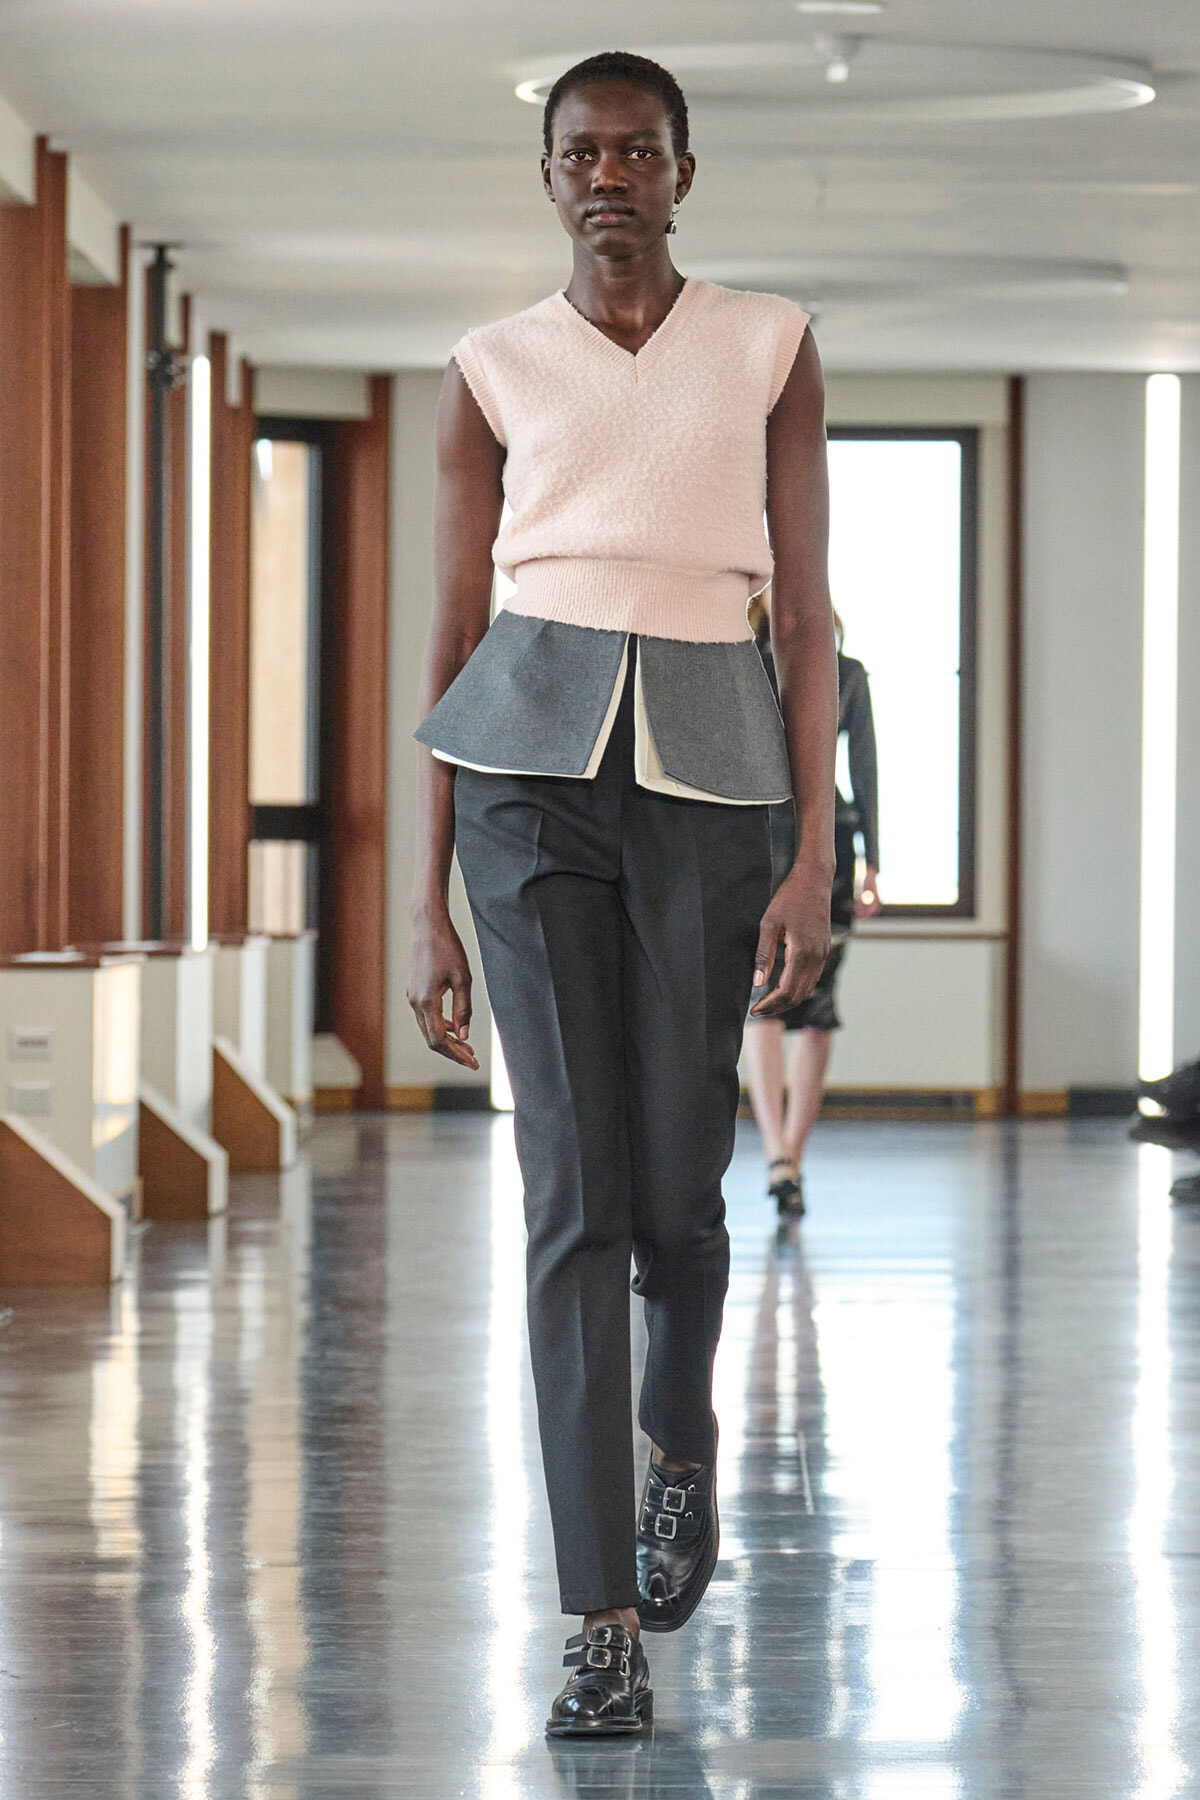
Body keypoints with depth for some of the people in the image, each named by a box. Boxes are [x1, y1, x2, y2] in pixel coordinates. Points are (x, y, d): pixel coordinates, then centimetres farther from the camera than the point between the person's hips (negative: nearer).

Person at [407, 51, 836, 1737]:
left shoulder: (769, 350, 8)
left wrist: (816, 857, -4)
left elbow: (808, 616, 5)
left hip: (706, 772, 0)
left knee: (677, 1188, 2)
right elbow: (451, 639, 9)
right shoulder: (493, 375, 8)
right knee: (574, 1185, -8)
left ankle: (681, 1430, 39)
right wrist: (428, 904, 4)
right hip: (531, 759, 0)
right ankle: (605, 1625, -6)